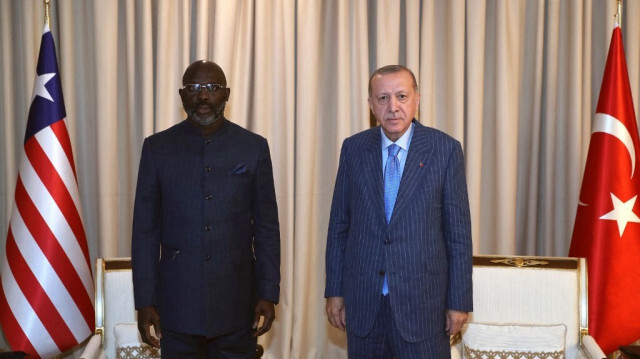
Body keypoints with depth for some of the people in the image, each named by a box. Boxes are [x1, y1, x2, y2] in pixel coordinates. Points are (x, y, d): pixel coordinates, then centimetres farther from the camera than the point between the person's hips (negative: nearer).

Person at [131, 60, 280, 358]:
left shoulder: (254, 147, 2)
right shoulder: (157, 148, 2)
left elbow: (266, 227, 3)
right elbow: (145, 229, 2)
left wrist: (268, 293, 0)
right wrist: (144, 300, -1)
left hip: (236, 304, 0)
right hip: (177, 303, 0)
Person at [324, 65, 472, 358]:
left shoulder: (445, 150, -5)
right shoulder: (353, 149, 2)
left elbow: (458, 232, -3)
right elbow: (339, 225, 6)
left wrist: (459, 301, -3)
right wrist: (334, 291, 5)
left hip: (421, 301, -2)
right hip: (363, 299, 2)